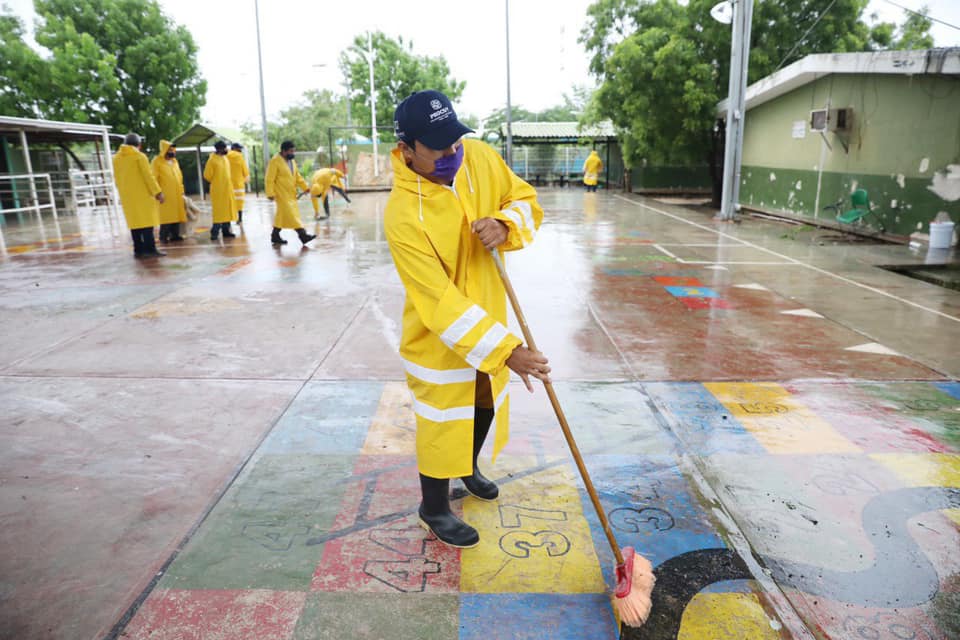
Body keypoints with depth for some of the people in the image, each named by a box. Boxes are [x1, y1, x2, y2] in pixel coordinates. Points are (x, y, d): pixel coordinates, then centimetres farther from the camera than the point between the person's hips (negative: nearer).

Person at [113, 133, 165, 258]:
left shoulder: (116, 158, 11)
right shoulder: (139, 156, -7)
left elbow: (117, 178, 16)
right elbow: (148, 176, -12)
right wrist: (158, 192, -10)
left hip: (127, 197, 6)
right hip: (142, 195, -6)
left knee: (134, 222, 9)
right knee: (147, 221, -7)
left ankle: (138, 250, 9)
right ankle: (150, 249, -12)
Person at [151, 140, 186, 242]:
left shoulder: (174, 161, 15)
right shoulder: (157, 162, -5)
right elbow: (153, 179, -9)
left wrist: (181, 191, 16)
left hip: (176, 194, 6)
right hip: (165, 194, -6)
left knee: (176, 214, 5)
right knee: (166, 215, -6)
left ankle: (175, 235, 12)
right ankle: (163, 237, -1)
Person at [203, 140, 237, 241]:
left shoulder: (225, 159, 12)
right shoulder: (212, 160, -12)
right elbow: (207, 175, -9)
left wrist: (227, 183, 15)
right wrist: (216, 183, 3)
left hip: (227, 190, 7)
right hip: (218, 191, -7)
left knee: (227, 210, 9)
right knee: (219, 212, -7)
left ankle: (226, 230, 17)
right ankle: (214, 234, -3)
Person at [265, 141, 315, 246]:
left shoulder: (292, 161, 11)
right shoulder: (275, 161, -13)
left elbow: (297, 176, 17)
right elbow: (269, 179, -15)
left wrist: (305, 187, 7)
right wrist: (270, 194, -18)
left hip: (291, 193, 8)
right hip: (282, 194, -8)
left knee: (282, 214, 13)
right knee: (291, 214, -10)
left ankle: (275, 236, 22)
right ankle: (303, 235, -13)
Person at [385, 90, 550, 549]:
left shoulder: (481, 158, -12)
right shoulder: (402, 216, -29)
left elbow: (526, 200, 2)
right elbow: (440, 303, -31)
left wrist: (505, 225, -23)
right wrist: (507, 350, -34)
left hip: (488, 317, 7)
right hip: (437, 337, -6)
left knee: (486, 405, 25)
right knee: (442, 422, 9)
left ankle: (467, 469, 55)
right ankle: (434, 509, 35)